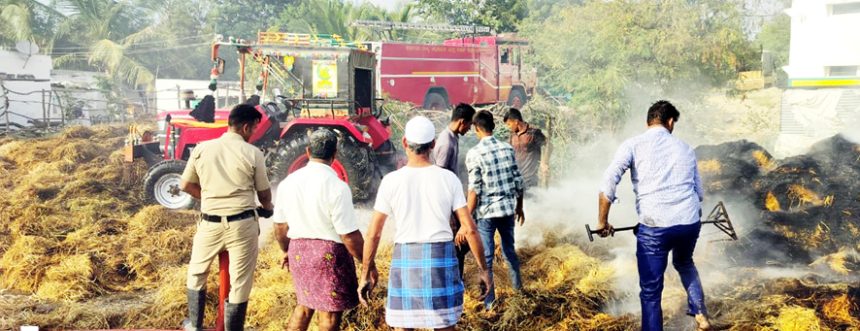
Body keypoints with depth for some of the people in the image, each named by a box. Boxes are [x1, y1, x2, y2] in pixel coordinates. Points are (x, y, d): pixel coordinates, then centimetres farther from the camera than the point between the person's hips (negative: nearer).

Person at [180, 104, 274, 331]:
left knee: (196, 273, 25)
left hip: (210, 223, 3)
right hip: (242, 224, -3)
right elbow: (264, 193, 5)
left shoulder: (202, 149, 2)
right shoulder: (252, 153, -5)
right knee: (240, 283, 7)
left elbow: (185, 185, 11)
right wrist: (268, 208, 27)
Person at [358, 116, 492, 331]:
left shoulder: (391, 181, -4)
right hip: (441, 257, 0)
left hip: (405, 259, 0)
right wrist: (483, 269, 5)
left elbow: (373, 234, -2)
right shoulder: (448, 179, -3)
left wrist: (366, 274, 8)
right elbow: (470, 229, -4)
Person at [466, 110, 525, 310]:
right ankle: (518, 287, 38)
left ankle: (489, 301, 9)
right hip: (508, 208, 5)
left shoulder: (474, 154, -12)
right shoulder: (508, 149, 2)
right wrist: (519, 207, 19)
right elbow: (518, 182, 7)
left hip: (486, 212, -5)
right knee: (509, 249, 22)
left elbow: (474, 189, -15)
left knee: (486, 256, 4)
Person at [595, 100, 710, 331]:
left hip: (654, 227, -4)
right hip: (690, 223, 4)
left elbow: (608, 182, -9)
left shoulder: (633, 145, 3)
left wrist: (602, 221, -1)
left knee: (651, 292, 7)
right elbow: (698, 191, 21)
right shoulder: (685, 148, 15)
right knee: (684, 263, 35)